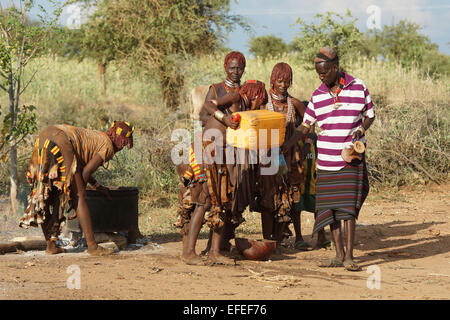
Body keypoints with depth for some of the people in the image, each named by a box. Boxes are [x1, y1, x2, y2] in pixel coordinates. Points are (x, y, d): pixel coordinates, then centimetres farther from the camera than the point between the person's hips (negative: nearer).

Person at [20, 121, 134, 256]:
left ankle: (50, 245, 19)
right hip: (60, 143, -9)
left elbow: (80, 168, 41)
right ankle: (92, 246, -6)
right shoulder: (109, 147, 10)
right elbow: (86, 172, 0)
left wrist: (98, 187, 49)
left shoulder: (95, 137, 35)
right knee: (79, 196, -5)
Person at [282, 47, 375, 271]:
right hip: (326, 159, 3)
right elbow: (305, 126, 9)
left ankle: (349, 256, -8)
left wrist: (361, 130, -12)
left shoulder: (358, 88, -2)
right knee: (329, 208, 1)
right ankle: (339, 255, 8)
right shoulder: (318, 96, 6)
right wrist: (285, 146, -3)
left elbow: (370, 115, 8)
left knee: (348, 206, -11)